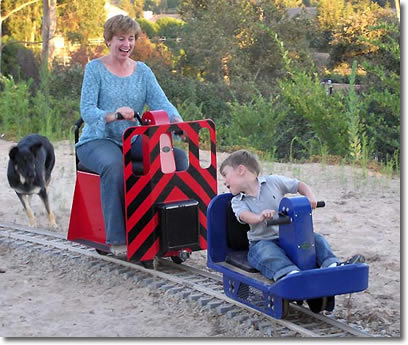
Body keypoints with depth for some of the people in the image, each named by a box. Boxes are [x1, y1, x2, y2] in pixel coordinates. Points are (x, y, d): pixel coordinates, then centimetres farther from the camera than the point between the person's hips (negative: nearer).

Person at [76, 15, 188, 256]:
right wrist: (113, 115, -35)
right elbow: (87, 111, -13)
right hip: (98, 140, -5)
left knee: (179, 157, -18)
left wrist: (178, 121, -26)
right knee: (114, 165, -39)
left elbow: (161, 102, -3)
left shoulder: (142, 71, 11)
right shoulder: (95, 69, -2)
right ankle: (117, 239, -33)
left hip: (133, 141, 5)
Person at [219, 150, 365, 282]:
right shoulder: (237, 202, 5)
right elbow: (244, 215, -18)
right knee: (267, 252, -37)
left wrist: (310, 198, -10)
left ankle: (332, 265, -35)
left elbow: (300, 185, 13)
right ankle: (291, 274, -62)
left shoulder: (273, 182, 7)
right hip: (262, 242, -3)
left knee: (316, 239, -16)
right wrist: (260, 217, -41)